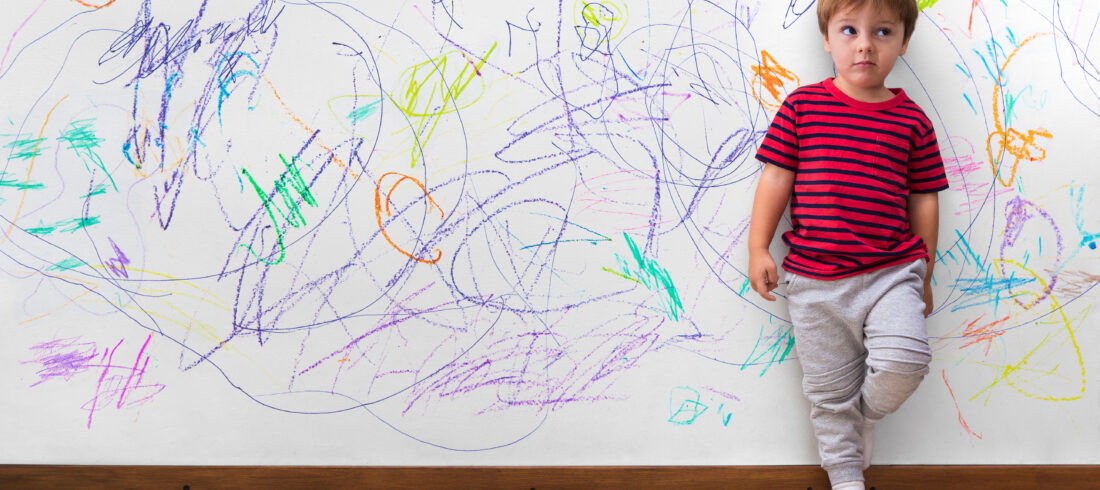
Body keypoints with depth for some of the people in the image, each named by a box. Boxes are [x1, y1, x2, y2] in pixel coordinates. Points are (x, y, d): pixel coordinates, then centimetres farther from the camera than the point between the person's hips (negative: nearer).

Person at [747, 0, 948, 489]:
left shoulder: (912, 120, 3)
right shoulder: (802, 105, 0)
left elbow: (923, 199, 7)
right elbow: (776, 177, 2)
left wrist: (923, 274, 10)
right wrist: (758, 248, -3)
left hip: (891, 273, 0)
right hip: (815, 280, 0)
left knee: (904, 361, -21)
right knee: (829, 392, 8)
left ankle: (866, 414, 12)